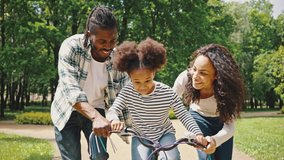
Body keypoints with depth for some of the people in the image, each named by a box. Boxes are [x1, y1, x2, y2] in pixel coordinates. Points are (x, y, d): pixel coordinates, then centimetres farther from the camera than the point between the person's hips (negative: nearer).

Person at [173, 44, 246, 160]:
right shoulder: (185, 78, -34)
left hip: (221, 121, 0)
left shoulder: (227, 90, -35)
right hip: (198, 117, 0)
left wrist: (215, 141, -54)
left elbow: (229, 126, -33)